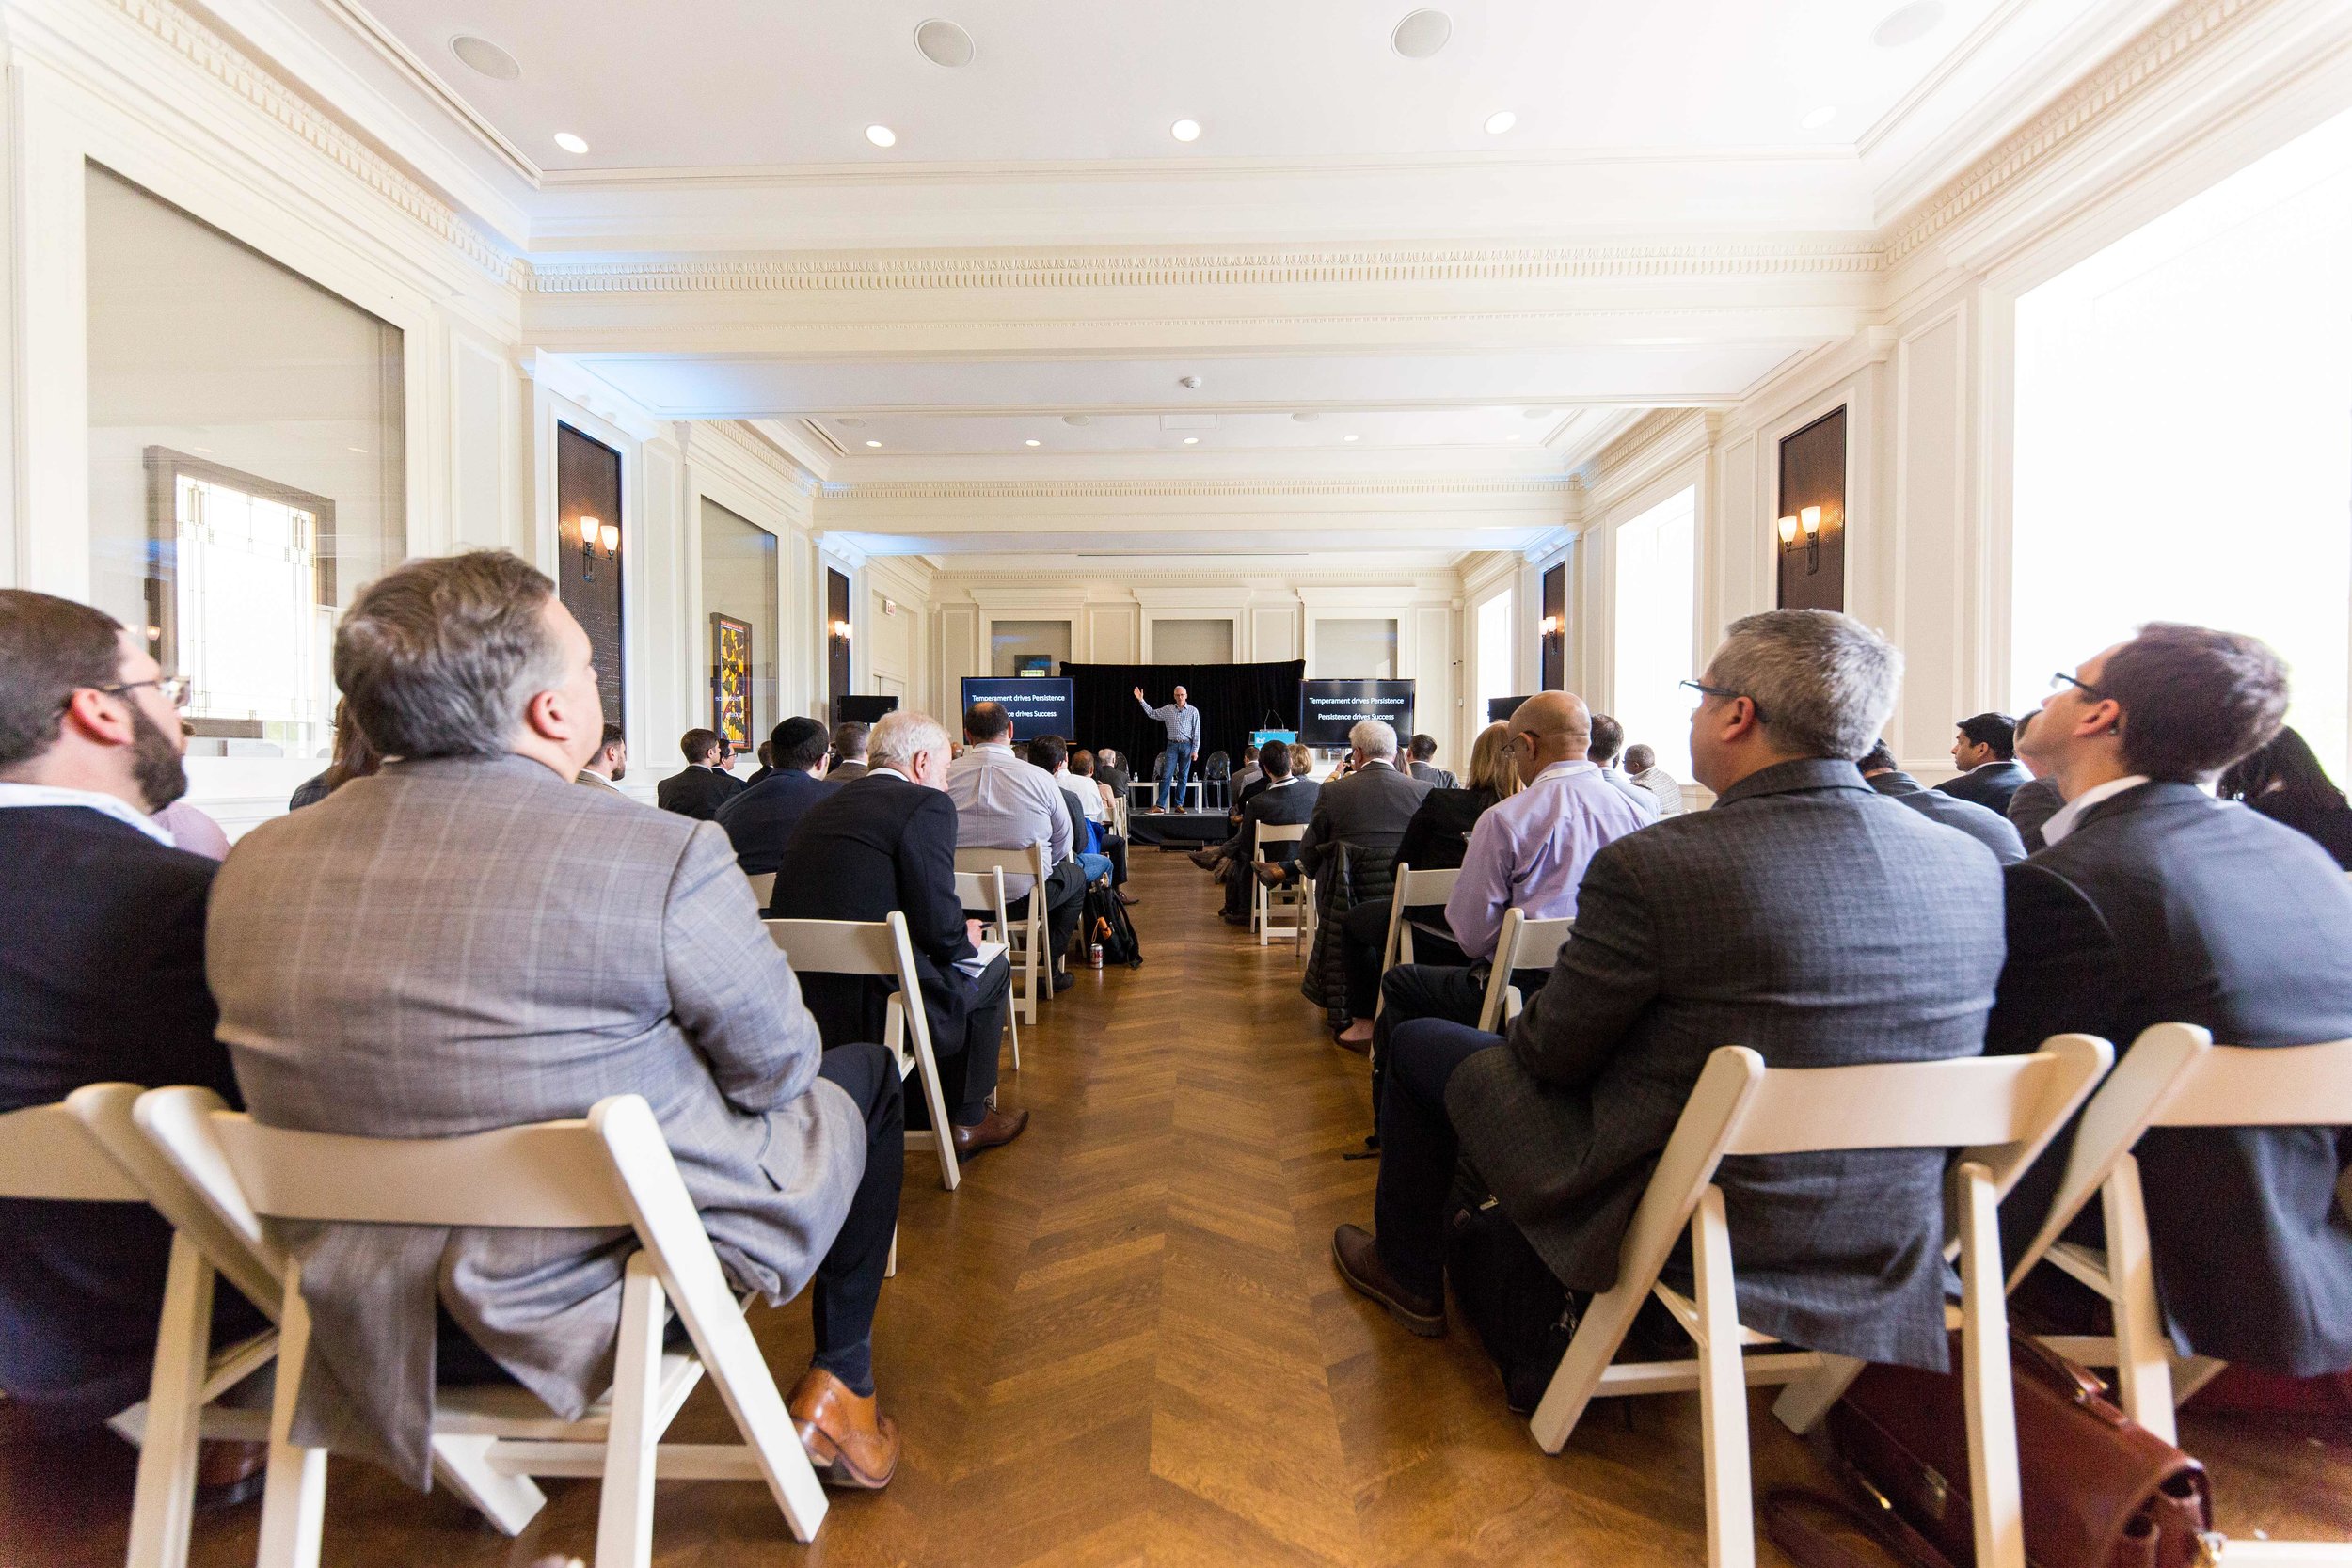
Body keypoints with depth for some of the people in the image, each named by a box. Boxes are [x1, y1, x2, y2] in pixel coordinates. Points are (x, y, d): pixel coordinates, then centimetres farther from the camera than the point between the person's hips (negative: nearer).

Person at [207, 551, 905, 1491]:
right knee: (861, 1075, 16)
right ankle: (838, 1384, 25)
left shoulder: (252, 867, -5)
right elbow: (775, 1069, -13)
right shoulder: (664, 855, -26)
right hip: (626, 1291, -6)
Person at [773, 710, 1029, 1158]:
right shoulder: (927, 804, -10)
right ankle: (967, 1120, 29)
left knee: (957, 961, 31)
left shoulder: (822, 806, 13)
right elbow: (939, 928, -16)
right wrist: (967, 939, 7)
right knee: (992, 968, 20)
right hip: (877, 1009, -7)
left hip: (801, 1006, 8)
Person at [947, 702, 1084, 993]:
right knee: (1075, 876, 25)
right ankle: (1047, 966, 23)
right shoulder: (1038, 778, -13)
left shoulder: (945, 775, -8)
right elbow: (1063, 839, 0)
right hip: (1022, 896, -3)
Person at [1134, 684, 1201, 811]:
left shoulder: (1193, 711, 2)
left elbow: (1196, 732, 0)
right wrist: (1141, 700, 7)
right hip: (1172, 745, 1)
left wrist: (1195, 750, -5)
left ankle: (1179, 805, 11)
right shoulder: (1168, 709, 8)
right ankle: (1160, 805, -6)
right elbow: (1152, 713, 14)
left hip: (1187, 746, -1)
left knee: (1183, 777, 4)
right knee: (1167, 775, -5)